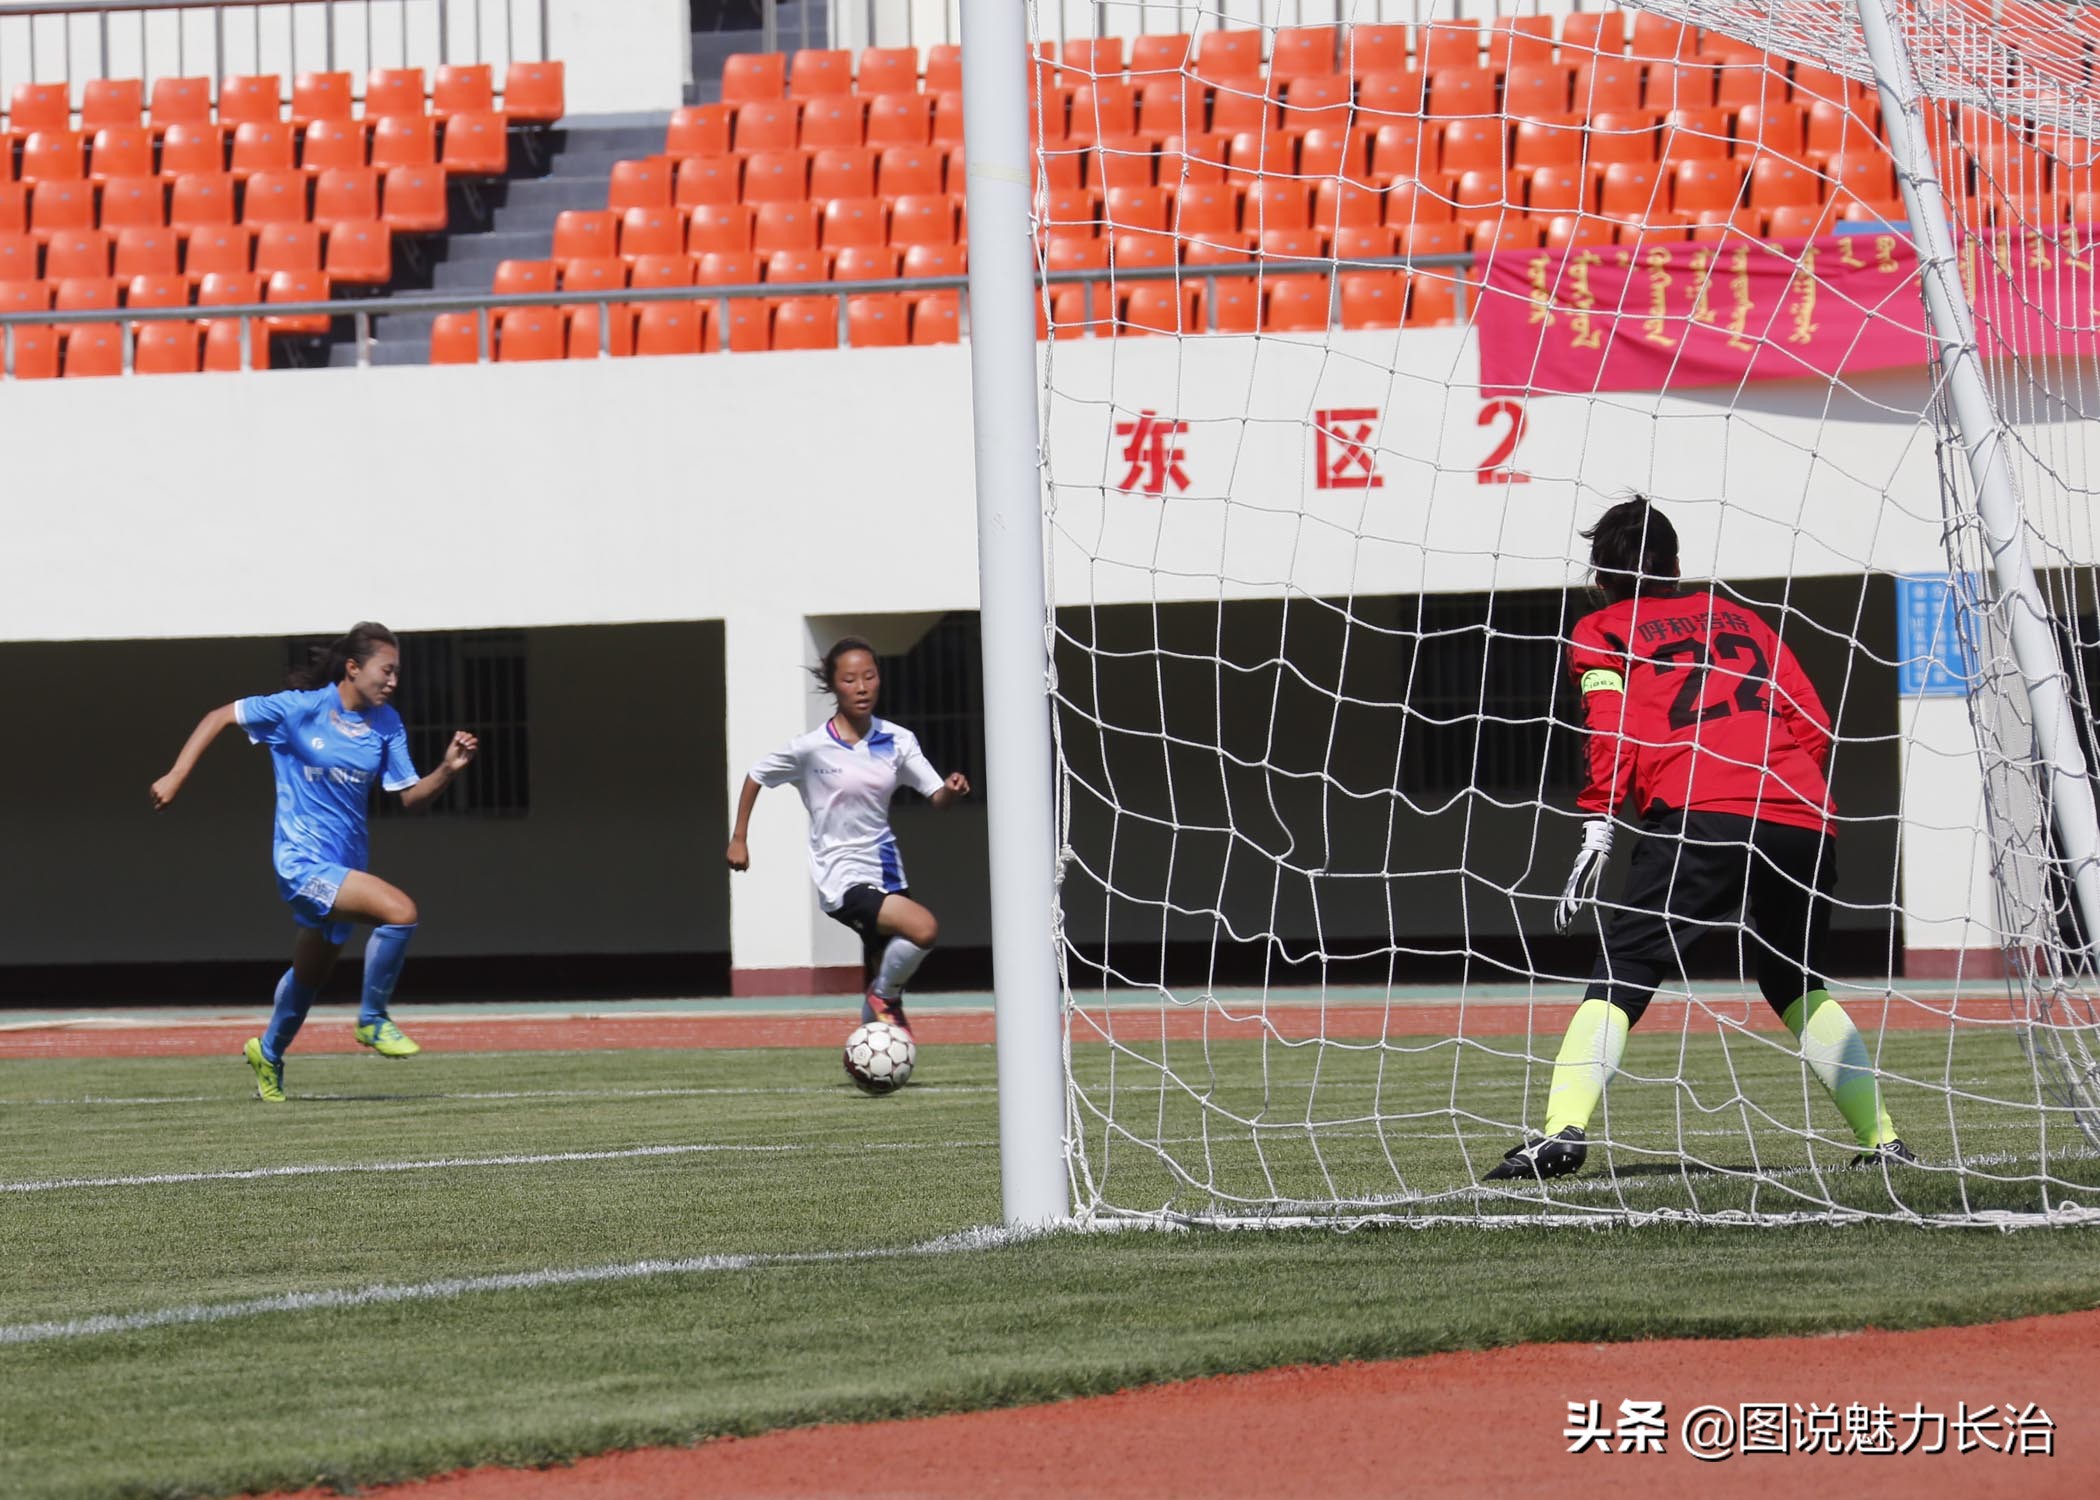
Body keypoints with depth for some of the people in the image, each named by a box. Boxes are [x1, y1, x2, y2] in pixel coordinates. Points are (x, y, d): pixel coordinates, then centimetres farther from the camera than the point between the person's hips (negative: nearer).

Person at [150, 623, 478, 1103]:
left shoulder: (386, 724, 3)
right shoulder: (299, 708, -12)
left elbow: (410, 794, 3)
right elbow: (220, 717, -4)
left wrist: (448, 769, -16)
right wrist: (176, 777, -9)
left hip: (343, 868, 7)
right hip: (303, 862, -7)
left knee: (310, 975, 23)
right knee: (400, 910, -26)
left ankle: (268, 1053, 48)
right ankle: (372, 1019, -8)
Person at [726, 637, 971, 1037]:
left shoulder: (896, 741, 0)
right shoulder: (810, 748, -10)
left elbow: (936, 796, 0)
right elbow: (756, 777, 4)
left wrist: (952, 790, -23)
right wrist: (739, 839, 6)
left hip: (885, 867, 6)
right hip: (842, 879, -6)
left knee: (886, 979, 14)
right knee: (923, 928, -28)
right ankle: (885, 996, -4)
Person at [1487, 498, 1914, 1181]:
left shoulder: (1601, 632, 17)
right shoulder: (1737, 615, 30)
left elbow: (1615, 731, 0)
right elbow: (1813, 723, 21)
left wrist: (1598, 828, -4)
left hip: (1699, 817, -4)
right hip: (1803, 824, 5)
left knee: (1621, 973, -6)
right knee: (1797, 987, 22)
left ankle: (1564, 1130, -25)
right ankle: (1882, 1137, 14)